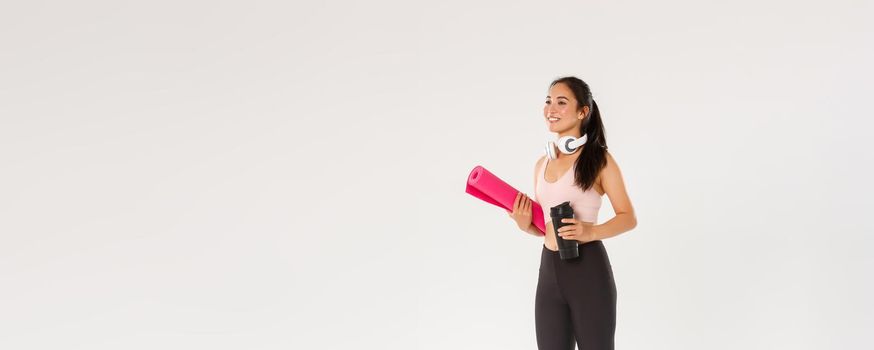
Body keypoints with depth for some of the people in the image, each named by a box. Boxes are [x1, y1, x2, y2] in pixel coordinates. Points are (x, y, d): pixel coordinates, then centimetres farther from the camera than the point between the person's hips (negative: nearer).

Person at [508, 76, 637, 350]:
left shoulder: (599, 159, -6)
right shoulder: (542, 164, 12)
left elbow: (628, 218, -5)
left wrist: (591, 232, -22)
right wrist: (525, 225, -3)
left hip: (588, 269, -6)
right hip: (549, 270, 6)